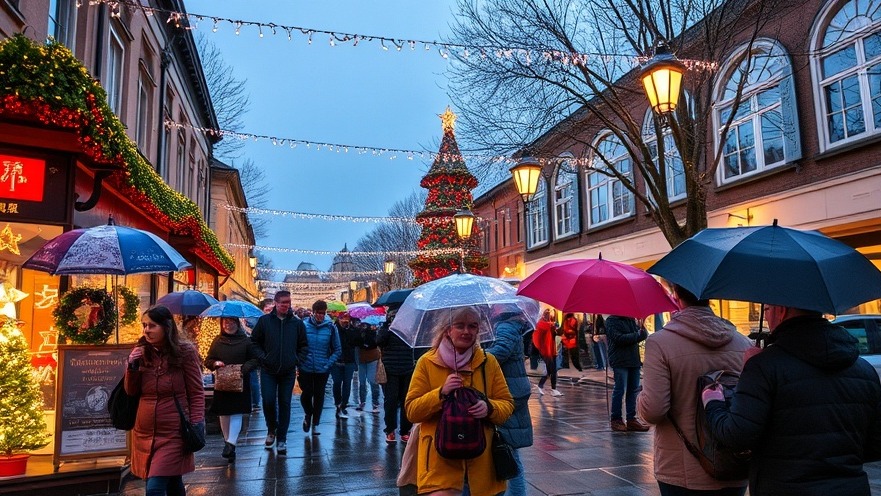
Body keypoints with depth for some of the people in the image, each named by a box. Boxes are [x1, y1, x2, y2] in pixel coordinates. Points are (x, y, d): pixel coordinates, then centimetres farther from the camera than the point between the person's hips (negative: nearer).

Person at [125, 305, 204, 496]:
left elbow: (196, 393, -6)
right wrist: (132, 367, -9)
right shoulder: (140, 352, 4)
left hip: (173, 432, -4)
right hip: (144, 432, 5)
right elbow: (131, 392, 7)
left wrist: (196, 425, -12)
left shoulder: (185, 351, -8)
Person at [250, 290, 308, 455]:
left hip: (288, 372, 1)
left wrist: (297, 361, -2)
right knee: (268, 401, -6)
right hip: (268, 371, -1)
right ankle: (271, 429, 22)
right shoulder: (264, 321, -3)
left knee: (285, 404, 6)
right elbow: (254, 341, 5)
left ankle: (282, 438, 16)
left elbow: (304, 346, 8)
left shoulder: (297, 323, 1)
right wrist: (262, 357, -4)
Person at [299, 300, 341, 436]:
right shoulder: (304, 325, -7)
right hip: (306, 368, -1)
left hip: (322, 370, 1)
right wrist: (299, 362, -5)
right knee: (307, 394, 1)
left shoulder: (330, 327, -6)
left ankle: (315, 424, 26)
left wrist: (328, 364, -7)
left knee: (319, 396, 10)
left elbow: (337, 350, 1)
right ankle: (308, 415, 32)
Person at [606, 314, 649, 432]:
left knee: (633, 390, 9)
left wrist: (642, 332, -15)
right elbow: (618, 338, -17)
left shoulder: (632, 320, 17)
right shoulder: (612, 321, -4)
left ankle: (631, 419, 17)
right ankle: (616, 420, 7)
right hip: (620, 361, -7)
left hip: (634, 360, 7)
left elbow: (645, 334, 8)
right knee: (620, 390, -3)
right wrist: (636, 335, -11)